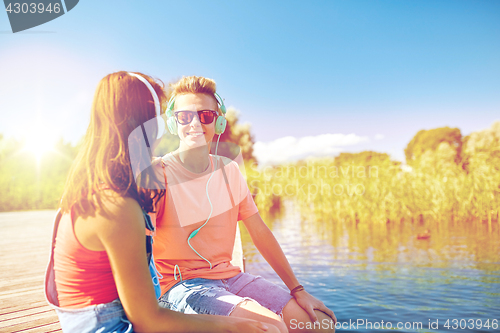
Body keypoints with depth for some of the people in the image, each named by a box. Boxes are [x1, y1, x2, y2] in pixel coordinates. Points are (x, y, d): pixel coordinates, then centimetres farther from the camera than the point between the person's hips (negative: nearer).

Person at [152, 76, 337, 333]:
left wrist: (298, 290, 7)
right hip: (182, 283, -5)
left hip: (229, 275, 6)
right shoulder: (158, 174, -9)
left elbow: (259, 232, 8)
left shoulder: (228, 169, 7)